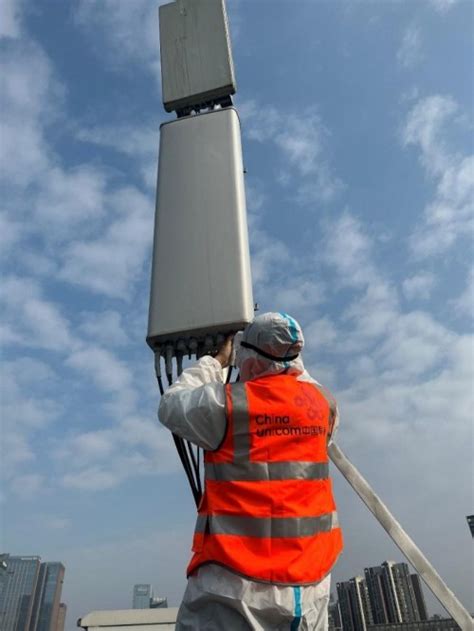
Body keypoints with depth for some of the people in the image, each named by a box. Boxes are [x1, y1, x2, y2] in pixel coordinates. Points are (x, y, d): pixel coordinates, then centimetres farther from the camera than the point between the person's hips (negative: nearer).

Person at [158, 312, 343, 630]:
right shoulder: (323, 403, 1)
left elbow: (171, 406, 7)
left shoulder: (227, 404, -11)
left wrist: (215, 361, 15)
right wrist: (292, 363, 32)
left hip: (237, 582, -4)